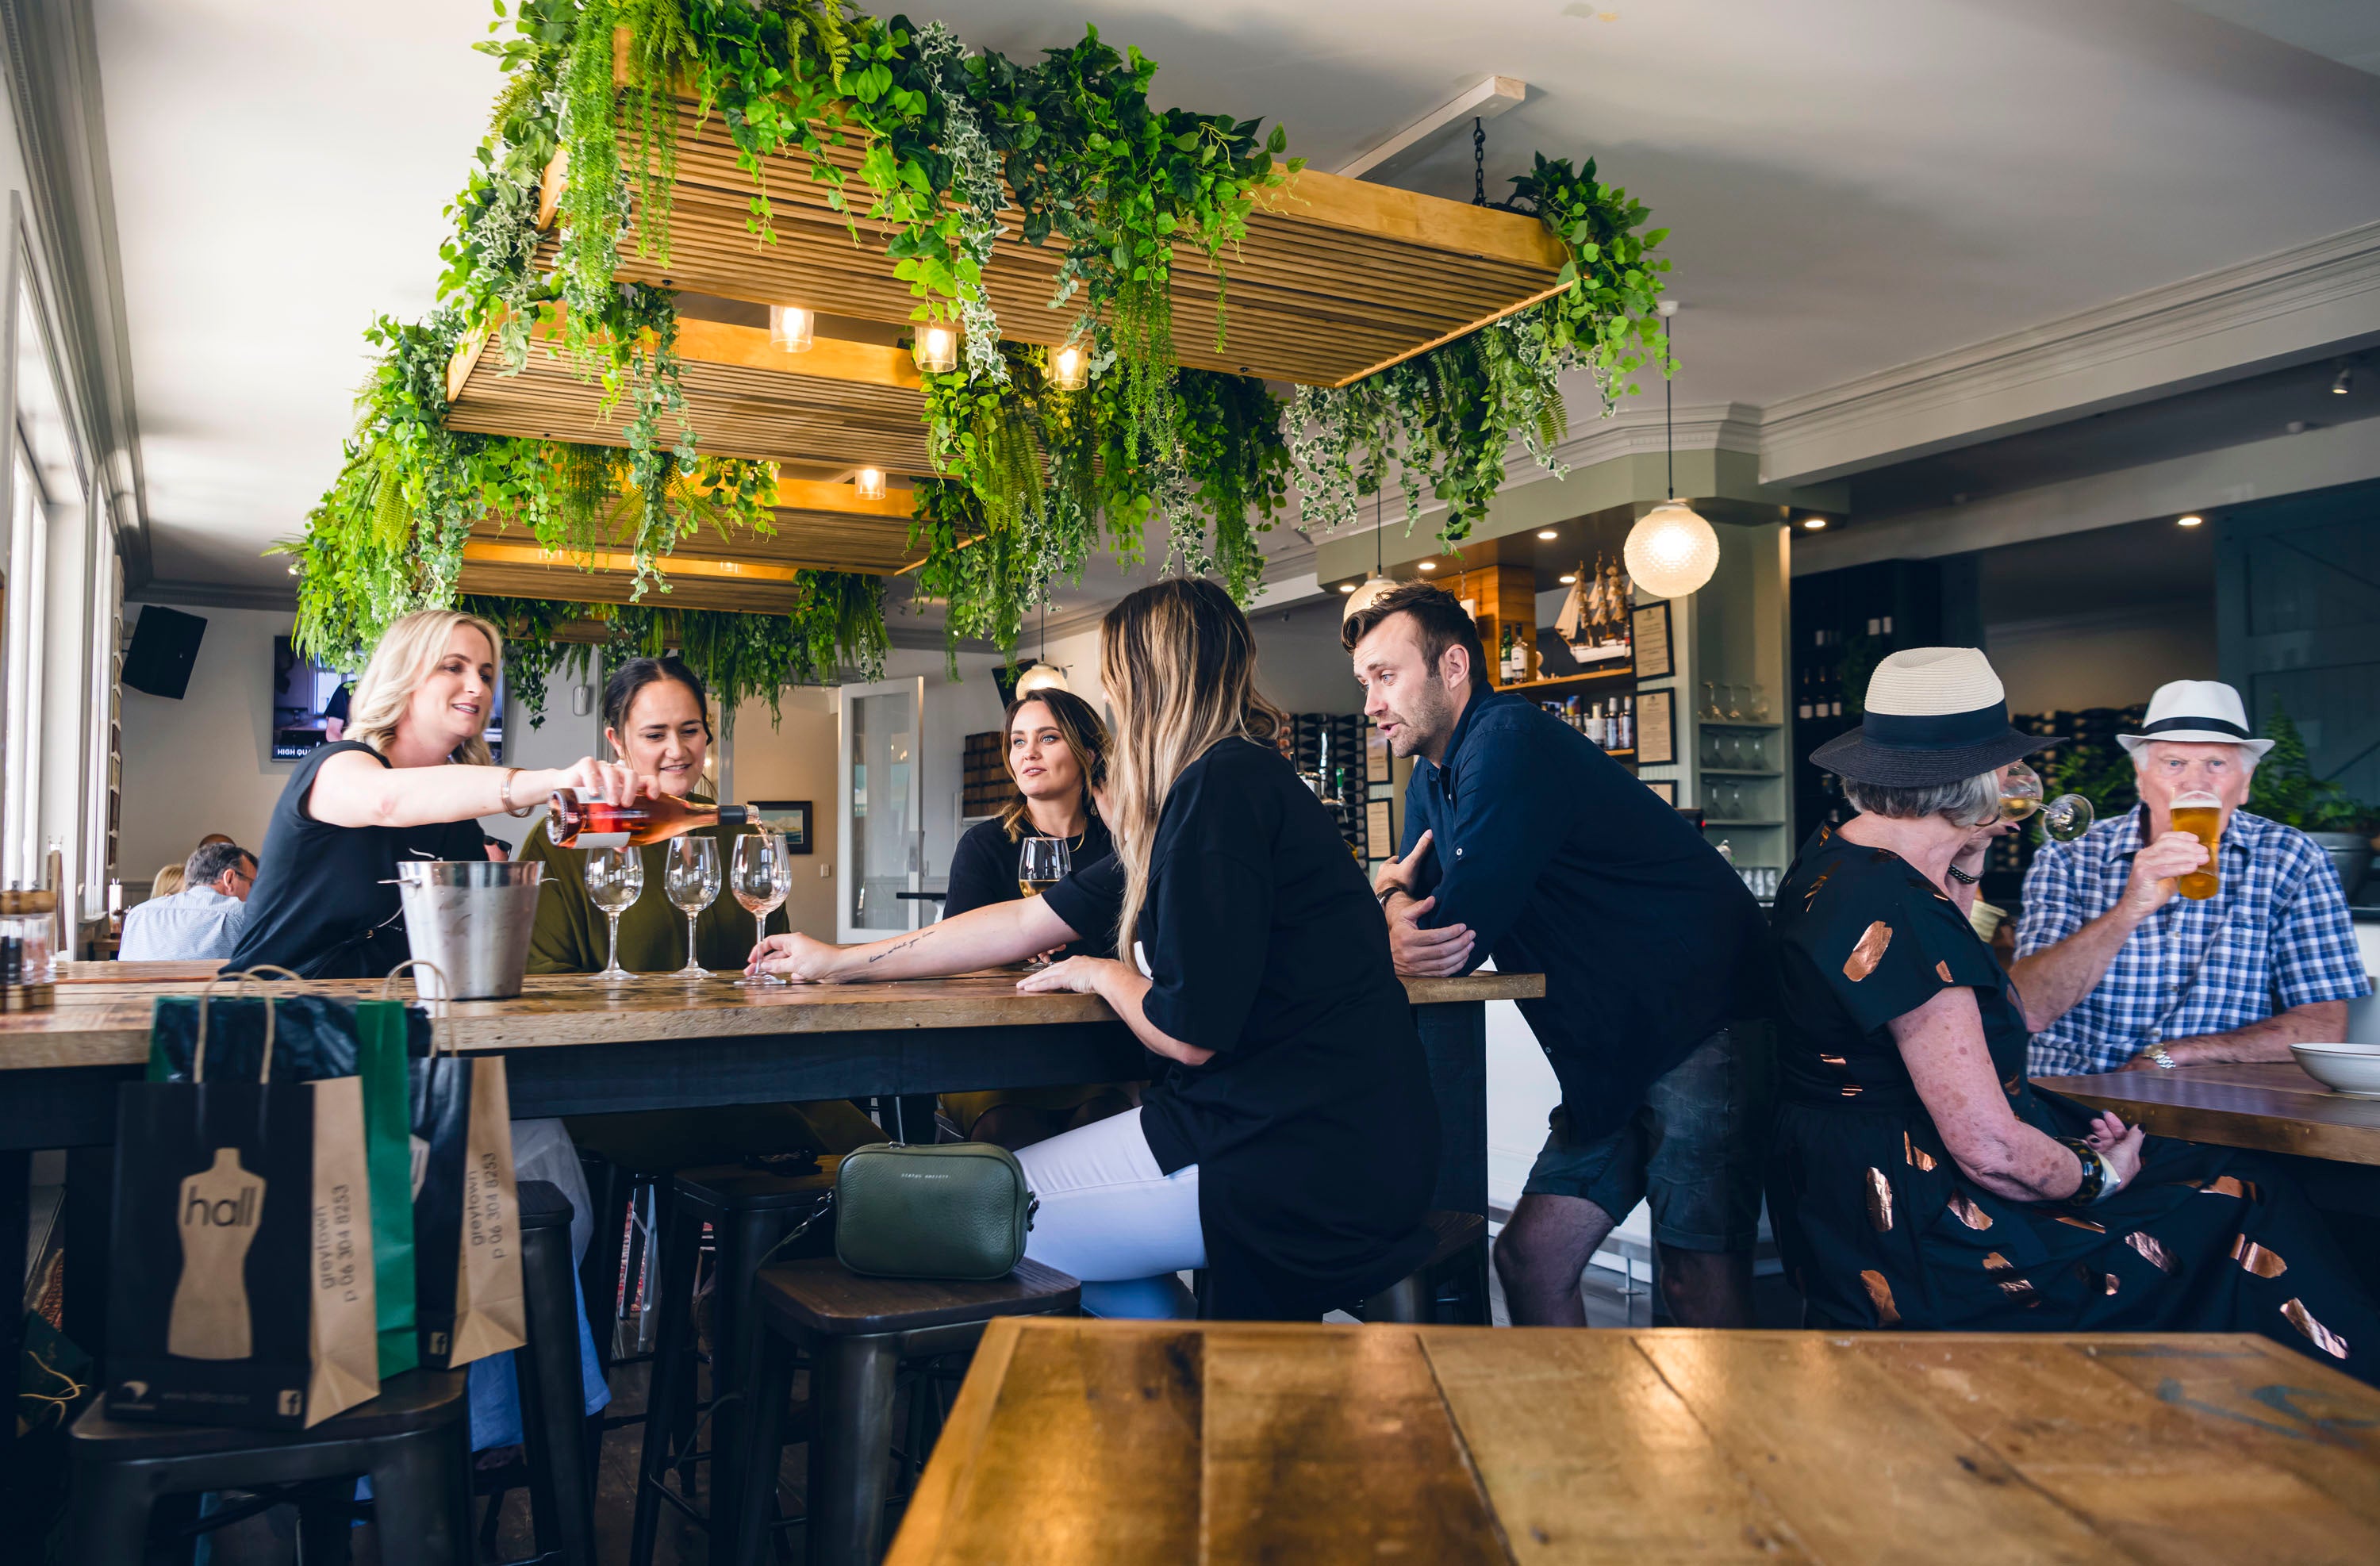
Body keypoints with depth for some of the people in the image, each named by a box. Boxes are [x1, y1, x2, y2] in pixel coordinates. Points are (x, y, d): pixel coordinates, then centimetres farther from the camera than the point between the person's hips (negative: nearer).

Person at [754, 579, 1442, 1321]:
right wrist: (838, 961, 20)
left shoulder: (1221, 787, -17)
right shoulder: (1235, 780, 14)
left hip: (1297, 1158, -9)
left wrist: (1099, 974, 3)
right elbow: (1032, 920, 16)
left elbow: (1188, 1031, -20)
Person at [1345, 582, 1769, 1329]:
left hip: (1702, 1033, -9)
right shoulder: (1434, 775, 13)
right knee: (1528, 1260, 6)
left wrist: (1390, 890, 0)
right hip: (1612, 1057, 9)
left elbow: (1455, 938, -20)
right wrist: (1400, 910, -12)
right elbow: (1422, 924, 12)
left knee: (1699, 1290, -9)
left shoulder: (1510, 743, -18)